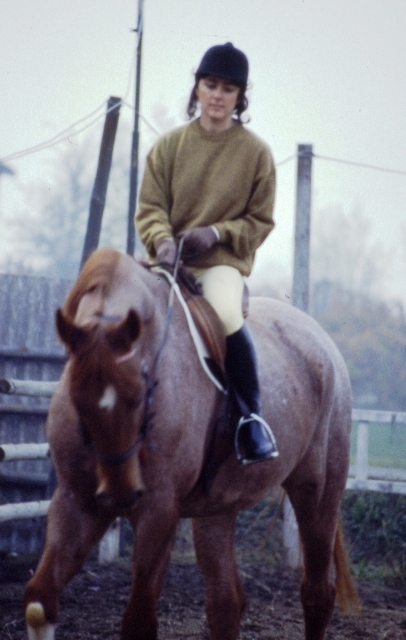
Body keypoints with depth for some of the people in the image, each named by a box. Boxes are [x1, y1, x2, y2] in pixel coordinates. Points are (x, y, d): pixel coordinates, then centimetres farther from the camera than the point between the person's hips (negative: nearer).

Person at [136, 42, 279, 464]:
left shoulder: (255, 152, 3)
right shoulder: (170, 145, 7)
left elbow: (260, 221, 5)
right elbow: (150, 207, 4)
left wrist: (217, 233, -13)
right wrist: (162, 239, -18)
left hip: (224, 260, -3)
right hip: (170, 258, 3)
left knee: (226, 314, -36)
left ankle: (251, 415, -19)